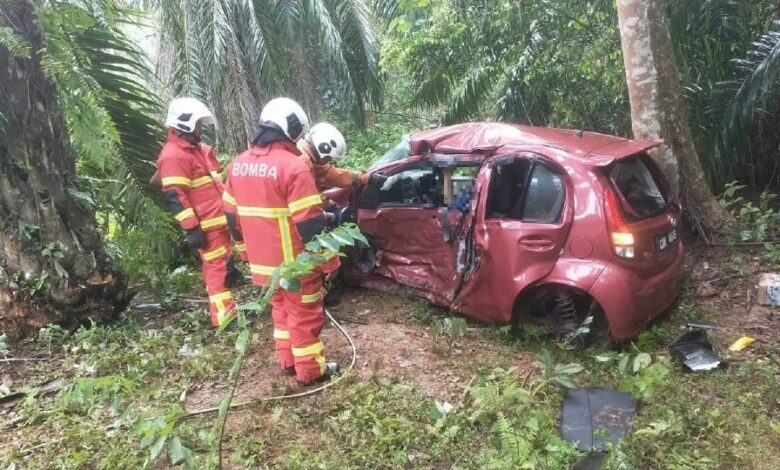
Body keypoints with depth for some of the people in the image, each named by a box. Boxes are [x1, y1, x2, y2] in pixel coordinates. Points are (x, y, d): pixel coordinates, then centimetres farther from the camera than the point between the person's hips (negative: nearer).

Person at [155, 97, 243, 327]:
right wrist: (192, 229, -22)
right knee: (216, 267, -5)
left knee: (223, 264, 18)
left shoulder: (197, 149, 18)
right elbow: (174, 197, -20)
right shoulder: (173, 156, -14)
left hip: (220, 220, 9)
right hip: (206, 225, -9)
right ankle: (225, 317, 1)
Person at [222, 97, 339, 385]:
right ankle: (311, 370, 21)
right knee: (305, 315, 9)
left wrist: (249, 250, 23)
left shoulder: (239, 164, 4)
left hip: (262, 261, 7)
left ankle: (288, 361, 34)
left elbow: (232, 216, 12)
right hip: (294, 262, -7)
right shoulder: (293, 166, -21)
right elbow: (310, 223, -21)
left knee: (281, 308, 24)